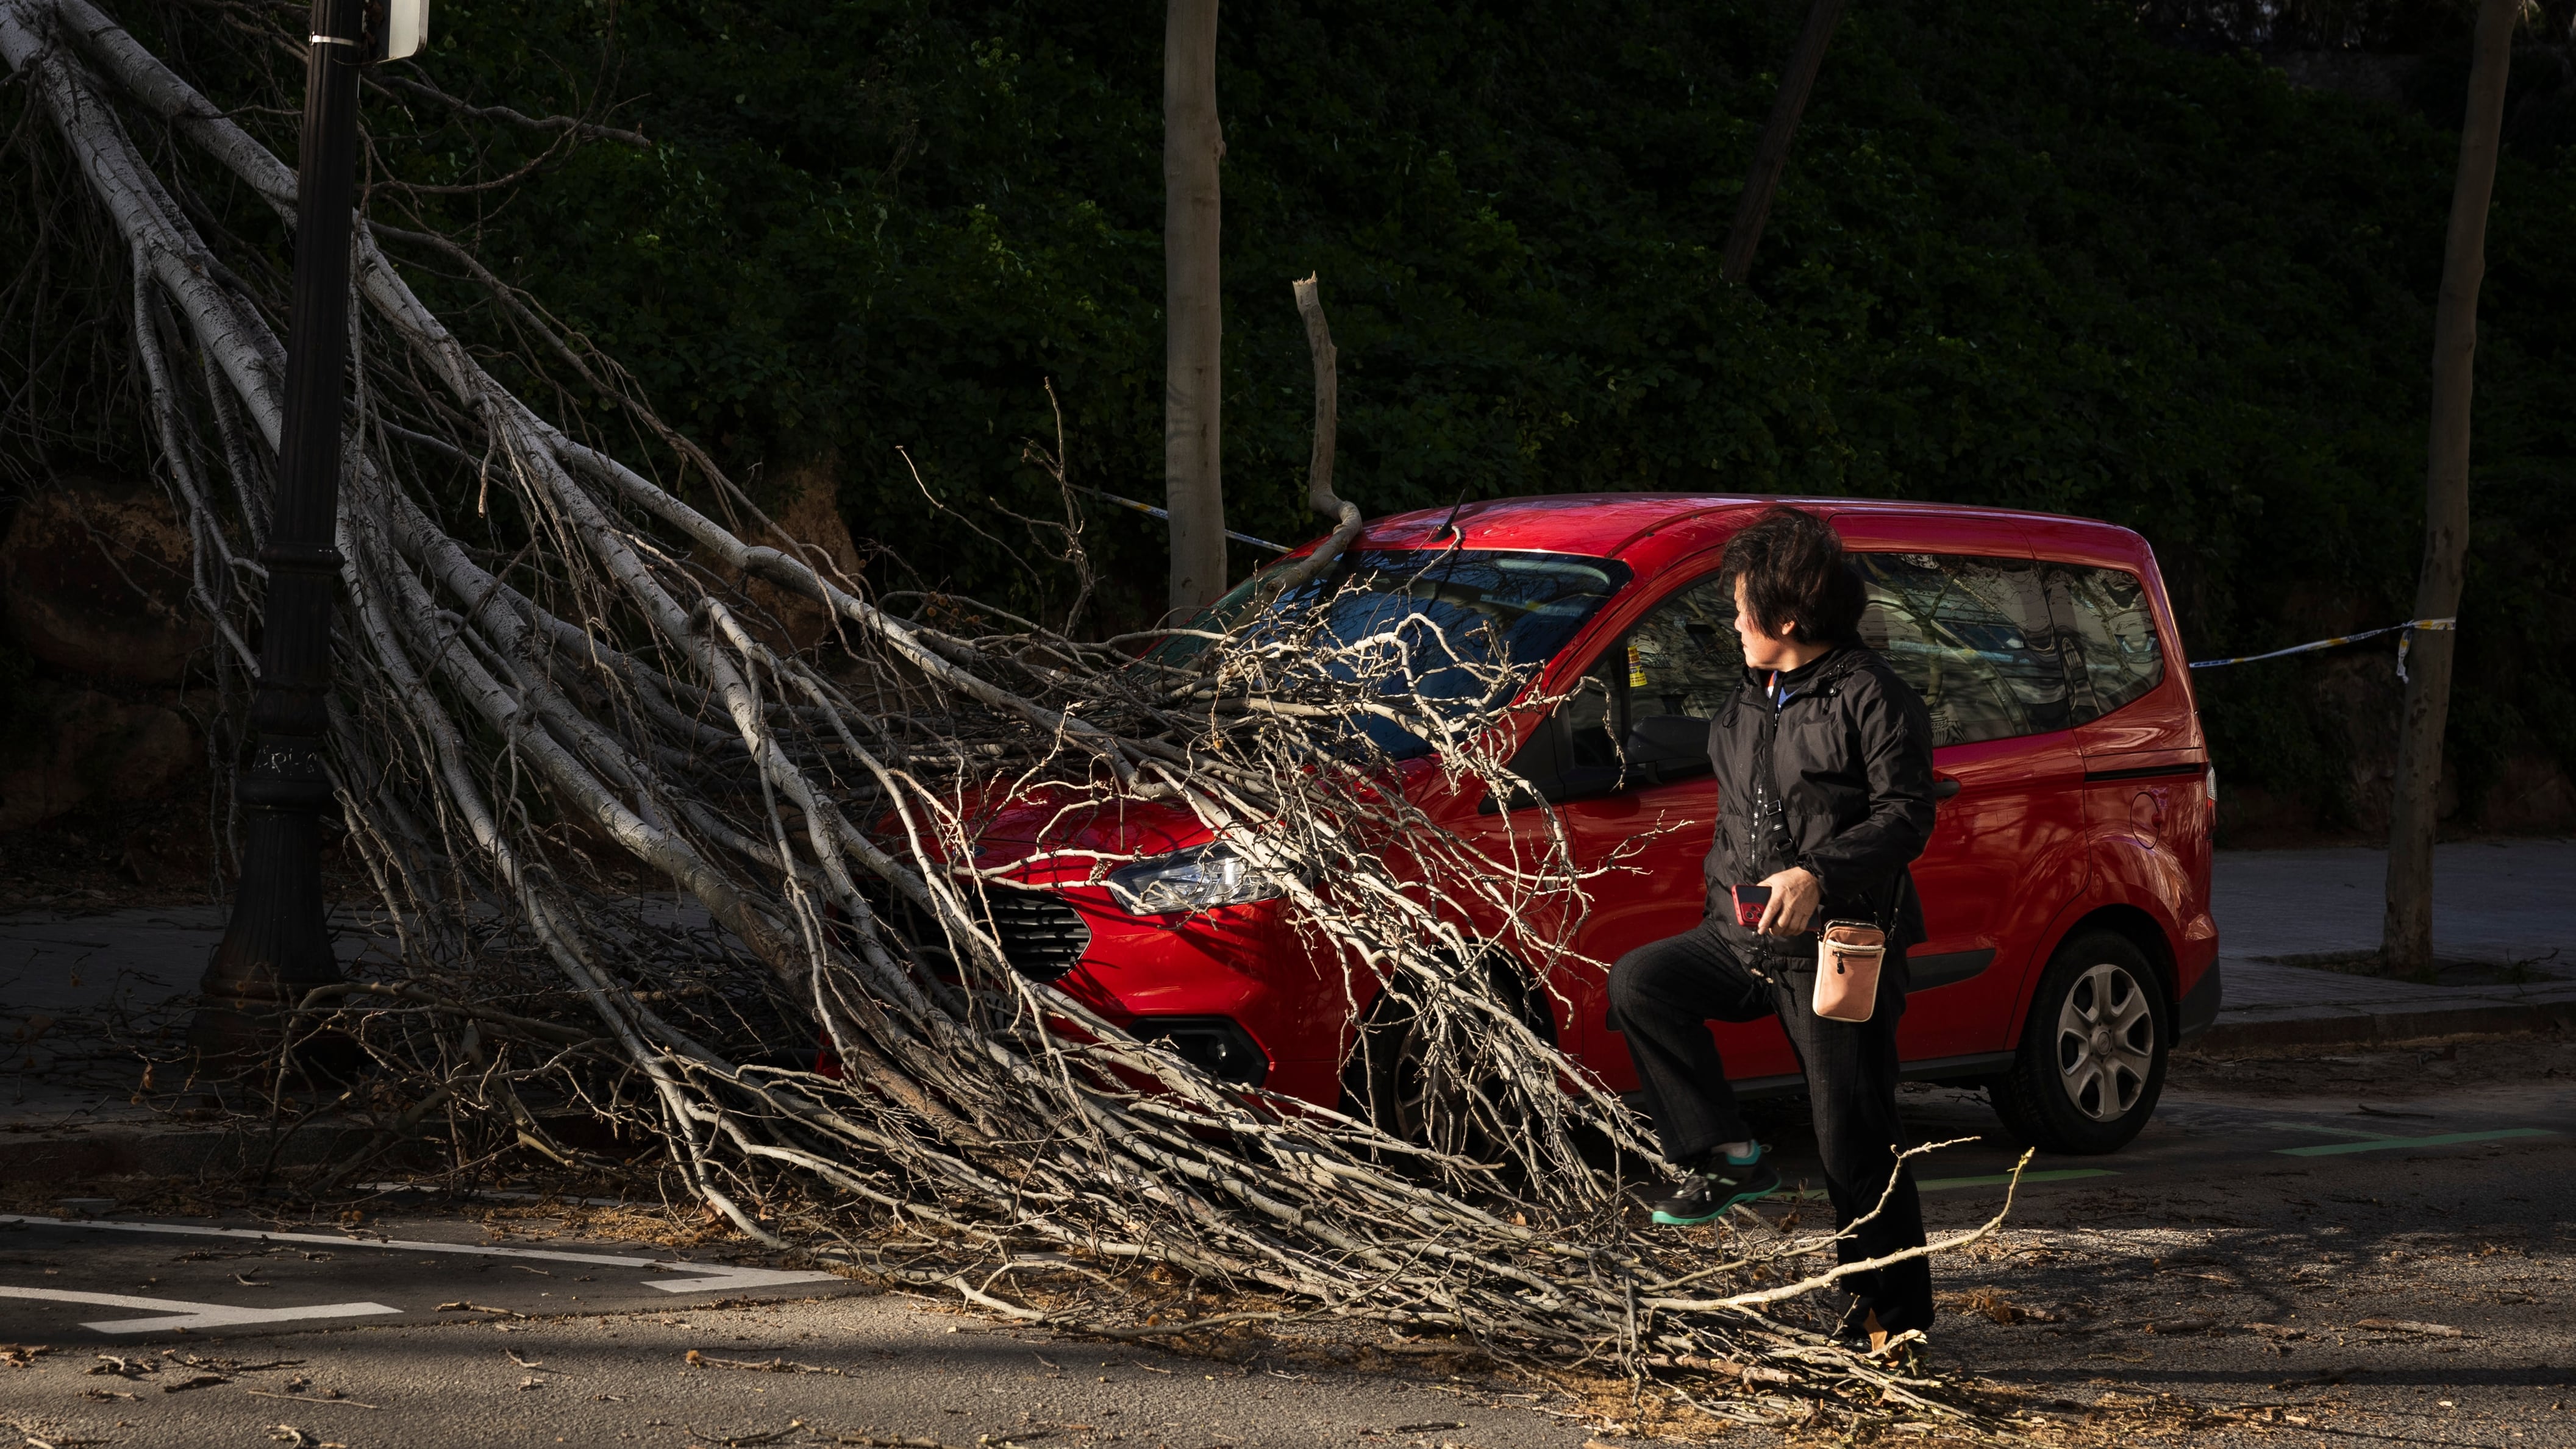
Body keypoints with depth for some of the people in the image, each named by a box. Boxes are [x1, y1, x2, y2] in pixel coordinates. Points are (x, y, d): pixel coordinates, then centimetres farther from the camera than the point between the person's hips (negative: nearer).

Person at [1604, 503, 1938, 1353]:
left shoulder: (1869, 696, -10)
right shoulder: (1754, 702, 17)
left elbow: (1908, 813, -17)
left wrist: (1817, 874, -27)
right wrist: (1725, 884, 22)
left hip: (1839, 948, -8)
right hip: (1745, 940, 8)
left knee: (1855, 1140, -4)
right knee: (1640, 982, -11)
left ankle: (1891, 1309, 7)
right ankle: (1721, 1156, -6)